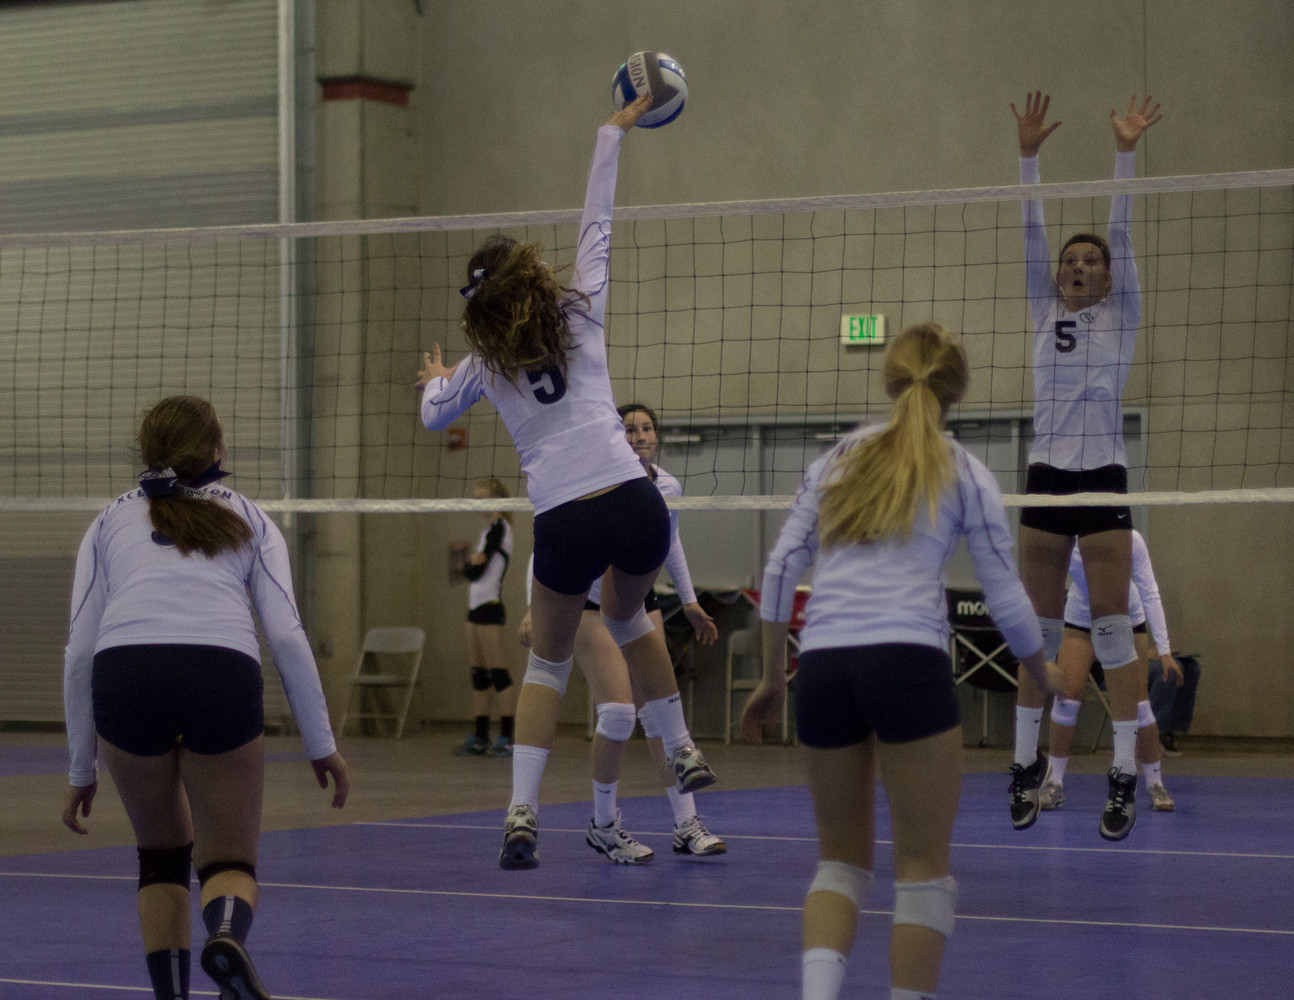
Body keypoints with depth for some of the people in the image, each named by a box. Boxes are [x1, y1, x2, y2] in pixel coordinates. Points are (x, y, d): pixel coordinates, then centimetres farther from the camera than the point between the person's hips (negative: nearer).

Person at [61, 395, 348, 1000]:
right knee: (230, 861, 12)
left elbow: (80, 651, 18)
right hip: (224, 674, -1)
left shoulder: (110, 523, 25)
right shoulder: (248, 518, 24)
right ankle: (227, 936, -21)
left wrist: (81, 770, 23)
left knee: (162, 855, 23)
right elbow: (287, 636, 12)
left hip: (123, 676, 1)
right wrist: (321, 744, 16)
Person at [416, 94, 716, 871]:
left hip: (564, 524, -1)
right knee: (629, 615, 32)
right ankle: (682, 751, 33)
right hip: (634, 502, 1)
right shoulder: (581, 313, 6)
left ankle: (522, 813, 3)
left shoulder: (483, 366, 10)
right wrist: (615, 132, 25)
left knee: (549, 662, 17)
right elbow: (598, 228, 17)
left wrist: (435, 380, 53)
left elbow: (433, 415, 30)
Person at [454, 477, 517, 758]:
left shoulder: (499, 528, -10)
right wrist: (472, 563, -10)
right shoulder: (486, 530, 18)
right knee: (478, 676, 9)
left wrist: (475, 565, 3)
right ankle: (480, 737, 11)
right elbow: (469, 571, 9)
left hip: (490, 607, -9)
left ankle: (507, 737, -11)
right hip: (476, 607, 9)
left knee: (498, 673, -10)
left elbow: (478, 571, -15)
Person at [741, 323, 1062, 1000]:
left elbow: (780, 570, 12)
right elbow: (1006, 600, 9)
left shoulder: (837, 460, 18)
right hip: (908, 661, -4)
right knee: (923, 867, 5)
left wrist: (773, 678, 19)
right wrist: (1043, 676, 26)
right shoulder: (963, 473, 10)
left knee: (842, 857, 14)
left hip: (822, 666, 4)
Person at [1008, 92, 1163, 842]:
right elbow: (1033, 233, 1)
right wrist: (1029, 155, -8)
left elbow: (1122, 234, -7)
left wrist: (1127, 153, -17)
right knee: (1040, 630, 7)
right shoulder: (1046, 314, 10)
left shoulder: (1122, 316, 3)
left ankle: (1126, 776, -1)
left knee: (1113, 629, -3)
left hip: (1103, 479, -3)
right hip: (1046, 478, 3)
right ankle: (1027, 763, 14)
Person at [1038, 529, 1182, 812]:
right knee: (1066, 698, -11)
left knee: (1138, 704, -6)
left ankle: (1155, 785, 8)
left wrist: (1164, 650, -21)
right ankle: (1053, 784, 2)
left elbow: (1150, 594, -19)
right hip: (1079, 623, 0)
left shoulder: (1130, 539, -24)